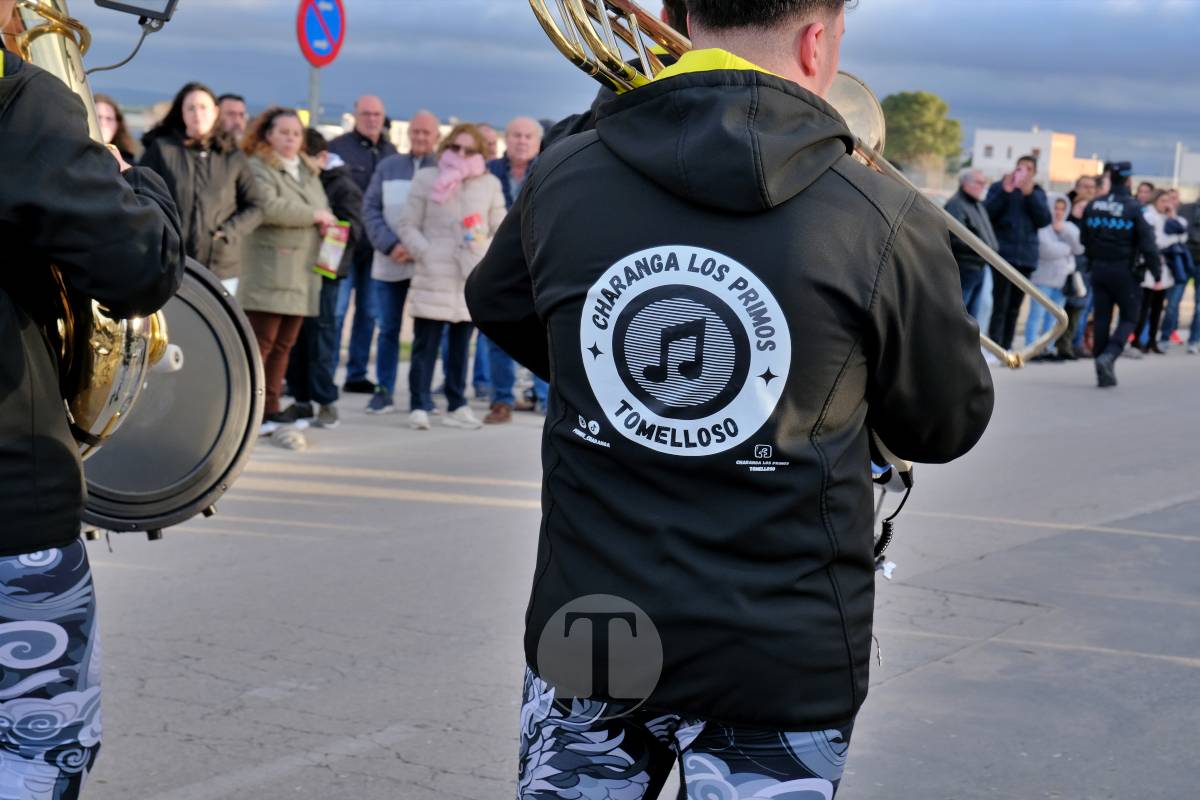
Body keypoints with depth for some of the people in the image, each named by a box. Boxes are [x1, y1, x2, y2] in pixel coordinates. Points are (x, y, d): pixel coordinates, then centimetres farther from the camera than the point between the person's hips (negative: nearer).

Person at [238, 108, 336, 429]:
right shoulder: (258, 168, -4)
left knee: (283, 345, 8)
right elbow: (268, 207, -20)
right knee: (260, 343, -9)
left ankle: (270, 410, 13)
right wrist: (314, 215, -11)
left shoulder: (309, 172, 23)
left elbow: (322, 208, 31)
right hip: (269, 273, -7)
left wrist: (327, 222, 6)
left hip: (302, 272, 7)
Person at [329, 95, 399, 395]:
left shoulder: (392, 152, 11)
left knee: (369, 312, 9)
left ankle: (357, 374, 17)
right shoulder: (338, 148, -4)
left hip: (377, 245, 5)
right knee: (336, 310, -5)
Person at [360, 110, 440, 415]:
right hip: (388, 265, 3)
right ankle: (383, 391, 13)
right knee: (388, 330, 7)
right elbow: (370, 209, 5)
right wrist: (390, 245, -9)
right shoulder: (388, 167, 8)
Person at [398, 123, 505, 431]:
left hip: (473, 278, 3)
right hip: (433, 277, -2)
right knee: (426, 344, -4)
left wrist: (487, 252, -4)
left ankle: (457, 407, 16)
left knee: (461, 345, 9)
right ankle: (419, 407, 0)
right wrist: (424, 252, -8)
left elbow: (500, 230, 14)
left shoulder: (490, 184, 10)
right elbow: (408, 225, 5)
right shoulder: (427, 179, 5)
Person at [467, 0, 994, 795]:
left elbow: (496, 309, 17)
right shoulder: (884, 221, -13)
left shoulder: (563, 179, -5)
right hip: (782, 664, -2)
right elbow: (951, 425, 1)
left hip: (589, 634, 2)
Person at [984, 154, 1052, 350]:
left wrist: (1029, 194, -9)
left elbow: (1044, 220, 0)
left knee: (1014, 308, 8)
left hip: (1026, 257, 4)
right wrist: (1005, 192, -15)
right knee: (1000, 306, -12)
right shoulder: (999, 187, 6)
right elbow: (987, 213, -5)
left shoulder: (1038, 193, 14)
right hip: (1003, 255, -4)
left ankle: (1006, 348, 14)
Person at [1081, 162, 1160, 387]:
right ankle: (1108, 356, -17)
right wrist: (1157, 272, -4)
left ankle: (1105, 373, 10)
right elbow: (1147, 243, -12)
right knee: (1129, 318, 6)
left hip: (1099, 269, 5)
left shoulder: (1093, 206, 4)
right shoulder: (1134, 208, -12)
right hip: (1124, 271, -5)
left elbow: (1085, 241, 13)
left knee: (1101, 318, 10)